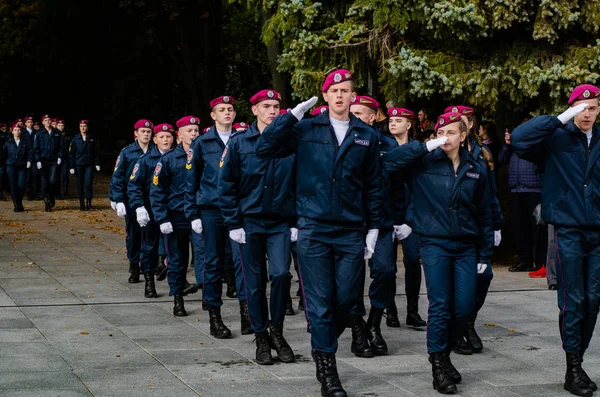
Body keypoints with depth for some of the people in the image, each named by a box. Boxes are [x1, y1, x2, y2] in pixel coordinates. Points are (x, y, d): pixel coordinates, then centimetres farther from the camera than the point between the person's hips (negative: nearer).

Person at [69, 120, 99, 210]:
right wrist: (72, 167, -2)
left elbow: (96, 152, 9)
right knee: (80, 184, 3)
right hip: (79, 165, 0)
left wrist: (97, 164, 1)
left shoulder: (92, 139, 4)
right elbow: (71, 153, 3)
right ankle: (81, 204, 12)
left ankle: (88, 203, 1)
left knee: (88, 183, -10)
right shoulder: (75, 139, 3)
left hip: (89, 165, 0)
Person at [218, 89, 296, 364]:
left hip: (281, 223, 0)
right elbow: (226, 186, 1)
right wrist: (233, 223, -5)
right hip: (250, 223, 0)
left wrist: (297, 222, 1)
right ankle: (261, 338, 17)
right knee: (255, 282, 4)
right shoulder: (239, 143, 1)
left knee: (281, 274, -14)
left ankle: (277, 331, 7)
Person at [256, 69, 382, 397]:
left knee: (346, 298, 4)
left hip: (351, 232, 2)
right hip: (313, 230, -2)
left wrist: (373, 228, 9)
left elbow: (373, 186, 12)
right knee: (320, 302, -1)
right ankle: (326, 370, 8)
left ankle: (323, 341, 31)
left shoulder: (367, 136, 9)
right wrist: (292, 115, -10)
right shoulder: (306, 130, 3)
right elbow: (264, 148, -6)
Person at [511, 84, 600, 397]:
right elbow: (518, 138, -19)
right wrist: (561, 119, -20)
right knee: (572, 300, -4)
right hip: (568, 229, -4)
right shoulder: (556, 138, -3)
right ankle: (573, 370, 4)